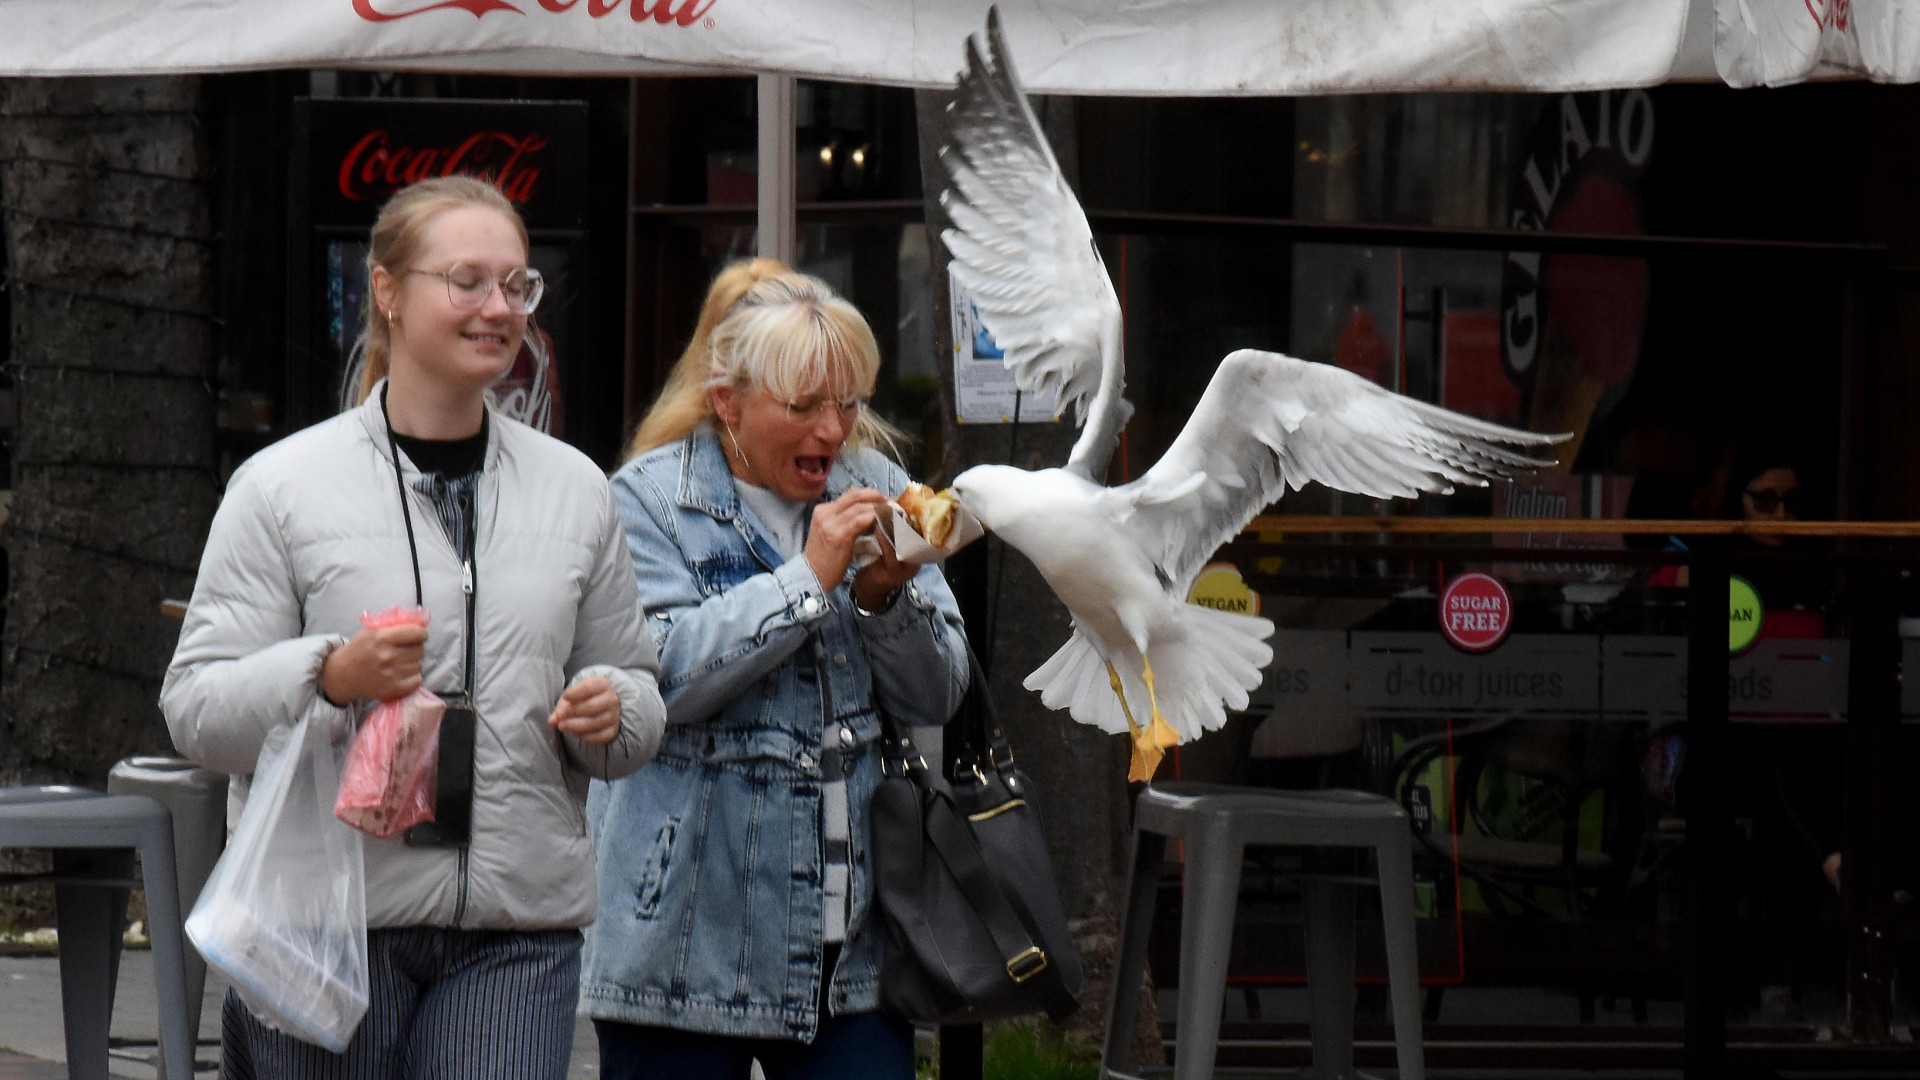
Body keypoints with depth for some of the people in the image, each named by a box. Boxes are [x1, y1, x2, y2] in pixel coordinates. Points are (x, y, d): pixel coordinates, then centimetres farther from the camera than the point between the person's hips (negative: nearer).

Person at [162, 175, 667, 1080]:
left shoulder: (575, 489, 13)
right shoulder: (283, 487, 1)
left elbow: (636, 683, 21)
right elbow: (195, 709, -2)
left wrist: (609, 711, -3)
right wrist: (330, 676, -20)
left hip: (518, 933, 2)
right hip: (329, 922, -2)